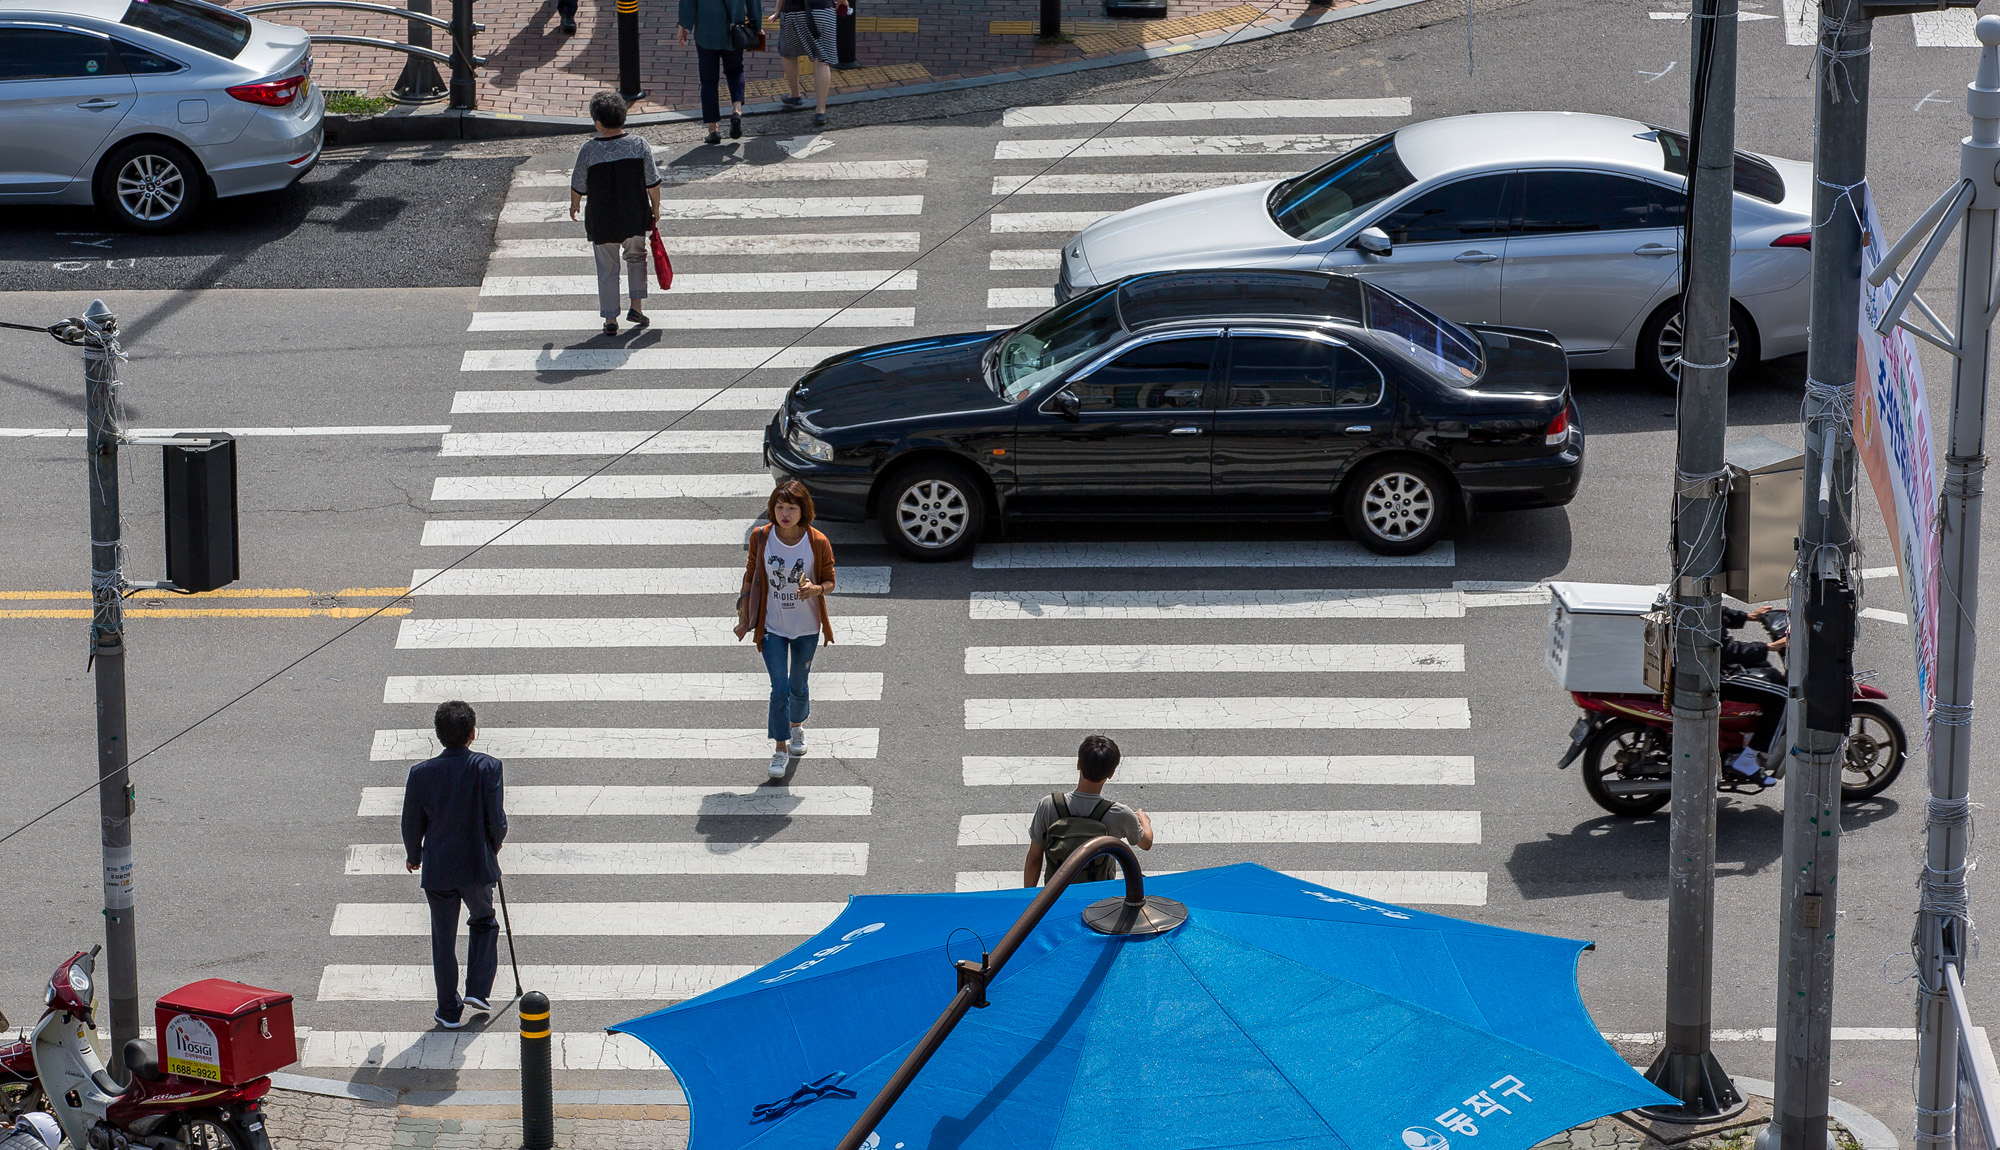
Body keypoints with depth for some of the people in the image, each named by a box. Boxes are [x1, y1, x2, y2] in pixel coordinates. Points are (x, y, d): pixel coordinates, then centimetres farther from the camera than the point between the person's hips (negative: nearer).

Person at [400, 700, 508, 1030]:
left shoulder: (421, 773, -8)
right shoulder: (487, 767, -13)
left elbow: (411, 824, 0)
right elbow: (497, 820, -12)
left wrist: (414, 856, 20)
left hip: (437, 869, 1)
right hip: (478, 865, -1)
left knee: (443, 940, 11)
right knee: (484, 922, 24)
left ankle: (449, 1011, 17)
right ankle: (477, 990, 13)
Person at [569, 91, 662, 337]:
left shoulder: (588, 150, -14)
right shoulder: (640, 145, -10)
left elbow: (578, 185, -4)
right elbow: (652, 183, -4)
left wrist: (574, 205, 17)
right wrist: (655, 208, 12)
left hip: (601, 222, -1)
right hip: (635, 219, 1)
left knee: (607, 269, 12)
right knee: (636, 256, 26)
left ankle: (610, 319, 16)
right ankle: (637, 305, 20)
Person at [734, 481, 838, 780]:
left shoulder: (818, 542, -12)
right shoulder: (761, 538, -9)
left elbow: (830, 581, -2)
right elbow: (751, 578, 3)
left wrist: (816, 589, -25)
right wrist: (744, 617, 6)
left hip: (806, 627, 0)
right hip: (772, 627, 0)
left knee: (798, 686, 16)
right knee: (780, 688, -7)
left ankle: (796, 725, 46)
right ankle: (781, 749, 5)